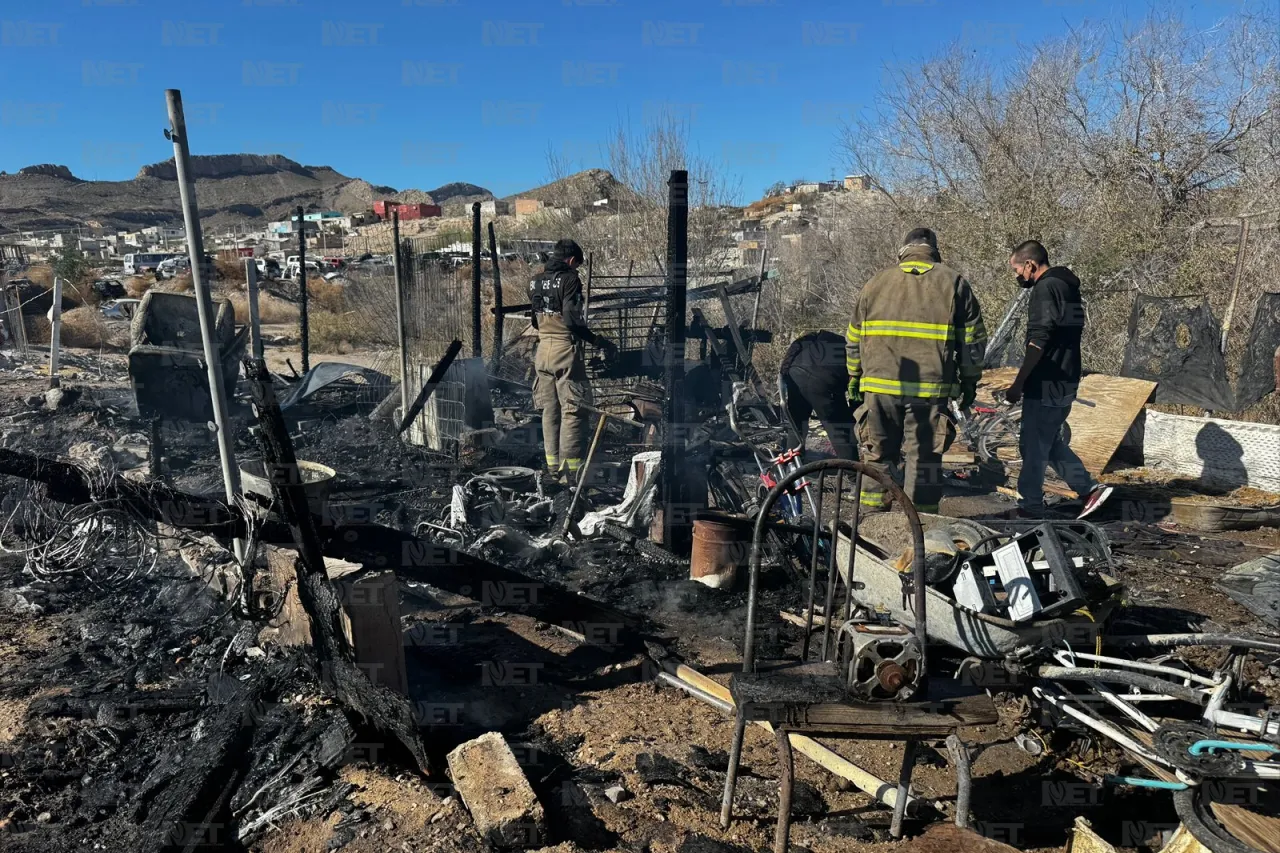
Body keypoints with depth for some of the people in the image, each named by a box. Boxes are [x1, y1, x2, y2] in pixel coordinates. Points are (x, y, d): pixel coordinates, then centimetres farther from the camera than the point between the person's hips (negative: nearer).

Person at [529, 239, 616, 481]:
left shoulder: (535, 281, 11)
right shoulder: (570, 279, -9)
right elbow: (572, 320, -18)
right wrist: (599, 341, -13)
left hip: (543, 350, 7)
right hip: (566, 351, -7)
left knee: (549, 410, 11)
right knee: (573, 411, -3)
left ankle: (553, 466, 15)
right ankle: (571, 469, -5)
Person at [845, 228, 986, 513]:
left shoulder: (876, 283, 12)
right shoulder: (955, 283, 8)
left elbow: (853, 340, 14)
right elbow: (973, 340, 5)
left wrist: (853, 380, 22)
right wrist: (970, 381, 14)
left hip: (879, 386, 2)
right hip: (930, 388, -1)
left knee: (877, 456, 10)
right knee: (924, 457, 6)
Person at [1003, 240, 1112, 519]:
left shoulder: (1046, 288, -14)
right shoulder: (1068, 287, 16)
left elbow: (1038, 342, -21)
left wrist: (1018, 384, -19)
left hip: (1045, 384, -10)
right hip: (1066, 383, 10)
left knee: (1034, 445, -1)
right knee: (1050, 442, 19)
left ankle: (1029, 507, 7)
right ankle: (1090, 488, 17)